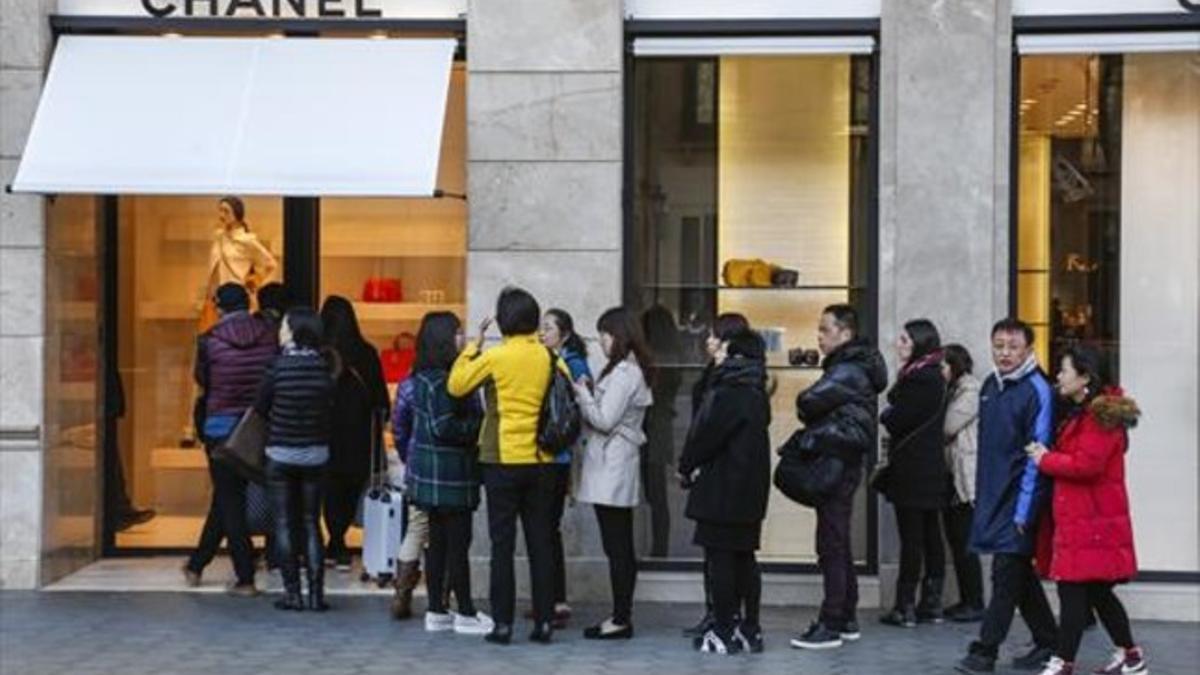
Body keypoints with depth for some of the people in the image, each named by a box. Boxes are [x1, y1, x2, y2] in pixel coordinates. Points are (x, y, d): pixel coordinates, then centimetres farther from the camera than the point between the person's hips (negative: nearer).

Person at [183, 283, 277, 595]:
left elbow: (201, 379, 5)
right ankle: (197, 564, 28)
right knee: (226, 497, 16)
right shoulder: (270, 336, -4)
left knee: (229, 500, 4)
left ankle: (245, 579, 1)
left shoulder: (209, 340, -9)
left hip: (221, 425, -3)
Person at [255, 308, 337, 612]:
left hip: (281, 453, -3)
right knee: (311, 524, 10)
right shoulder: (324, 368, -5)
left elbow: (260, 407, -3)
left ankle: (292, 592, 5)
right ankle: (316, 592, 6)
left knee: (284, 524, 6)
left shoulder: (279, 366, -12)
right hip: (315, 453, 3)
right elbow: (331, 411, 0)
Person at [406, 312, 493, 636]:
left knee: (438, 542, 13)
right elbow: (444, 428, -23)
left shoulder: (424, 376, 12)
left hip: (431, 472, 10)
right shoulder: (442, 381, -18)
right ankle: (466, 614, 4)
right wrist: (478, 426, -12)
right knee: (458, 542, -3)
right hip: (449, 472, -10)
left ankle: (436, 612, 17)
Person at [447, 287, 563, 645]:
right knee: (540, 542, 8)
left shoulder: (494, 356, -10)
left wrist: (474, 343, 4)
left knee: (503, 543, 2)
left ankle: (503, 623, 1)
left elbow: (456, 385, -1)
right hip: (541, 460, 3)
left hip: (503, 461, -3)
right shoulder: (550, 357, 0)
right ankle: (544, 621, 9)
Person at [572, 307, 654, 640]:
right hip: (615, 468, 10)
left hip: (611, 469, -10)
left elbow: (604, 421, -17)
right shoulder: (633, 370, 16)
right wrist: (588, 393, 6)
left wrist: (582, 393, -5)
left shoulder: (623, 373, -15)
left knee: (617, 548, -7)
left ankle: (621, 619, -5)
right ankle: (622, 615, 15)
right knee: (621, 547, 11)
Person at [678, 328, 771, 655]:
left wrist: (687, 467, 1)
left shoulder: (729, 394, -17)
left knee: (720, 559, -3)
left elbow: (707, 435, -16)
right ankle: (749, 630, 16)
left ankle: (724, 633, -2)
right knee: (744, 560, 12)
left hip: (722, 490, -9)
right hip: (749, 491, 9)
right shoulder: (756, 395, 12)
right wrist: (693, 467, 9)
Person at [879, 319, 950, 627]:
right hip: (931, 467, 10)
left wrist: (885, 415, 1)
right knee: (930, 535, 11)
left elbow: (899, 419, -18)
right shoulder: (934, 376, 14)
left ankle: (905, 607, -3)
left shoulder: (920, 379, -16)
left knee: (911, 537, -6)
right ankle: (932, 604, 16)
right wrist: (892, 417, 3)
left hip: (912, 470, -10)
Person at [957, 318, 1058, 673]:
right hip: (992, 495, 8)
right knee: (1021, 574, 13)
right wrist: (981, 495, 16)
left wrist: (1023, 510, -17)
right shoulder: (990, 385, 11)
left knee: (1008, 574, -6)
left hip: (1019, 498, -8)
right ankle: (1048, 641, 24)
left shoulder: (1036, 392, -12)